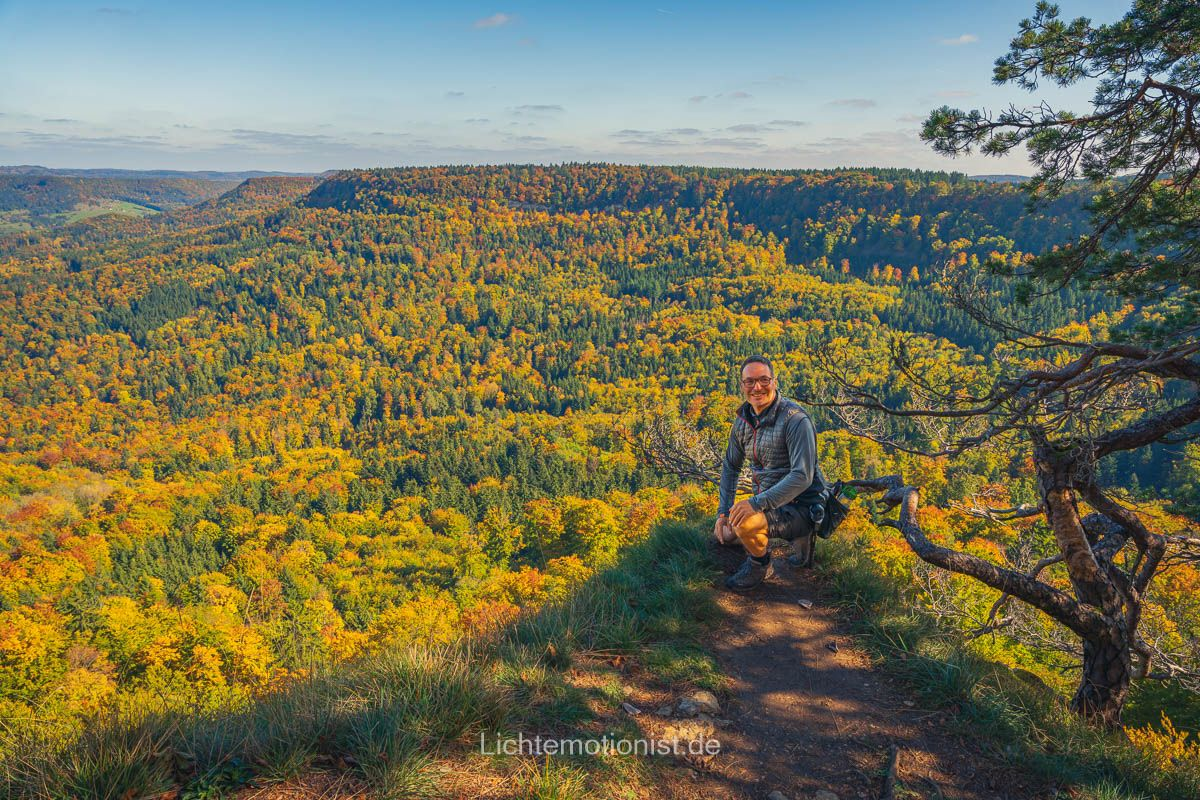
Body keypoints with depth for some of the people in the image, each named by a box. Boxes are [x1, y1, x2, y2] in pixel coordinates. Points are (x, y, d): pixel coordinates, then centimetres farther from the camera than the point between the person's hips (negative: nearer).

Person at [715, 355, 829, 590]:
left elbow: (803, 477, -30)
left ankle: (760, 565, 3)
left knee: (744, 523, -32)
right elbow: (730, 466, 13)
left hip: (800, 507, -9)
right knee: (722, 533, 14)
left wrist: (757, 503, -37)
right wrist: (723, 511, 3)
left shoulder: (795, 419, -22)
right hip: (768, 501, 9)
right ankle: (798, 535, 19)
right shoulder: (743, 420, 2)